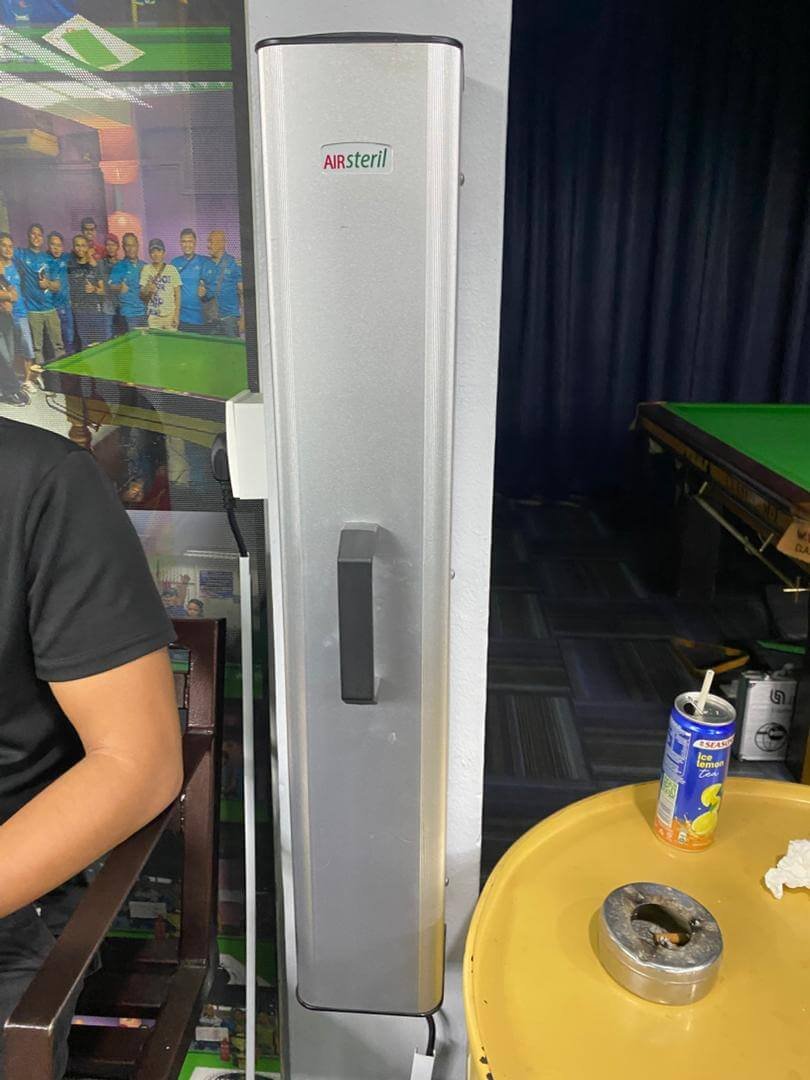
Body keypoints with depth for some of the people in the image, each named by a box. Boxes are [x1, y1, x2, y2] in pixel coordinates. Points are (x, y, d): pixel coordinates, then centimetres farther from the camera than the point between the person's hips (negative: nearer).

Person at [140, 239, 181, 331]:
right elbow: (142, 296, 4)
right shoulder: (146, 269, 4)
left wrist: (177, 315, -3)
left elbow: (177, 294, 4)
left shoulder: (172, 269, 2)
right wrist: (147, 290, -19)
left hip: (170, 315, -1)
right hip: (153, 316, 1)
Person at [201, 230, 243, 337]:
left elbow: (243, 293, -3)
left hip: (230, 317, -4)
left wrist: (243, 318, -10)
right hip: (211, 319, 4)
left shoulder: (235, 264, 0)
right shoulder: (207, 266, 11)